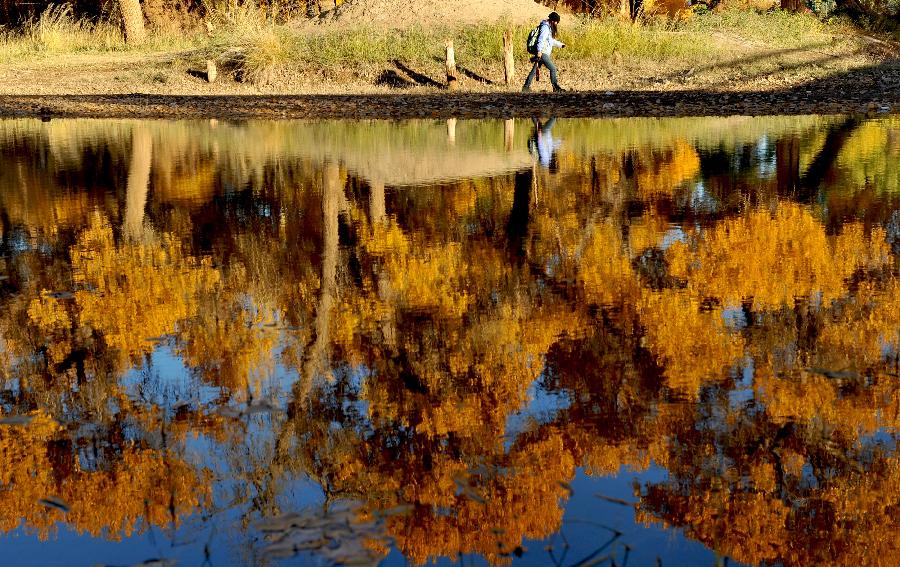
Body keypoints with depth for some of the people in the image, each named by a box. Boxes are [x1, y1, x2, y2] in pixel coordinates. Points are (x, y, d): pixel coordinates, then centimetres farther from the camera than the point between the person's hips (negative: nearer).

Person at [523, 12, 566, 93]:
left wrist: (560, 44, 38)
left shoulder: (549, 28, 19)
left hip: (545, 53, 10)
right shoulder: (545, 27, -12)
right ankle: (556, 87, -6)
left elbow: (551, 41, 33)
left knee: (534, 70, 10)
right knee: (553, 69, -9)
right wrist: (539, 51, -29)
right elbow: (541, 39, -22)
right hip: (542, 53, -10)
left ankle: (526, 86, 13)